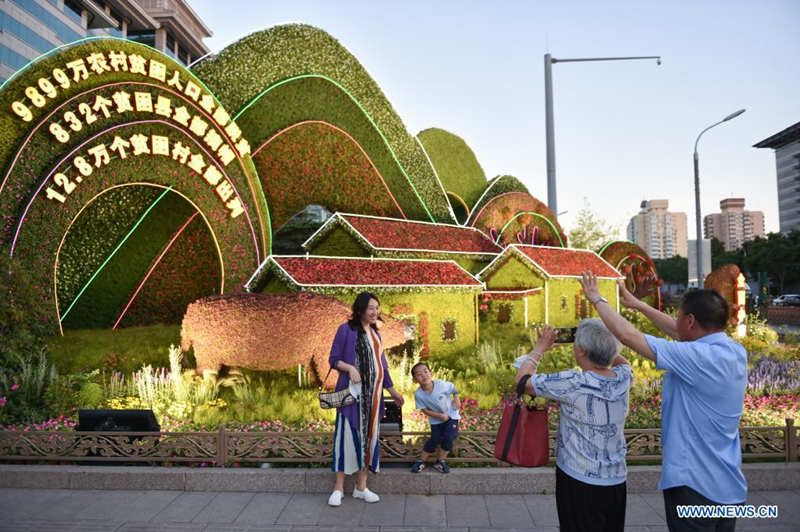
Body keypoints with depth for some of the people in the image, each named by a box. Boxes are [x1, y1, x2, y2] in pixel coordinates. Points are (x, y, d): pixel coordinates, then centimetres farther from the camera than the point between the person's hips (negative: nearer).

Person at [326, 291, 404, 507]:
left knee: (369, 435, 8)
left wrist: (392, 390, 21)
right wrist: (350, 368, -23)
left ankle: (361, 486, 18)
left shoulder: (375, 333, 14)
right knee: (348, 435, -3)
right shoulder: (346, 329, -4)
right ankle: (339, 487, 10)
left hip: (373, 393, 6)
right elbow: (334, 359, -5)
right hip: (353, 392, -6)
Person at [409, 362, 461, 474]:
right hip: (436, 419, 0)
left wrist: (456, 398, -14)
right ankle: (421, 460, 19)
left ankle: (441, 462, 7)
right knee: (435, 439, -4)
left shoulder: (442, 385, -29)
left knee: (449, 437, -13)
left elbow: (453, 388, -5)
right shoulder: (418, 394, -26)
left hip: (451, 415, 0)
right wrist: (440, 416, -22)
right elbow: (425, 410, -16)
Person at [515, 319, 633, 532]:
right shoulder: (623, 379, -4)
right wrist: (601, 342, 16)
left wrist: (540, 347, 0)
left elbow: (522, 379, -11)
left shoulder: (574, 383, -22)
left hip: (579, 483, -6)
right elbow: (621, 362, 22)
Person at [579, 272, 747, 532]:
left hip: (695, 485, -8)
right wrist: (636, 304, 22)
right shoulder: (735, 352, 1)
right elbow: (679, 332, 16)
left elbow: (627, 335, -23)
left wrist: (597, 299, -8)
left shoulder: (698, 357, -25)